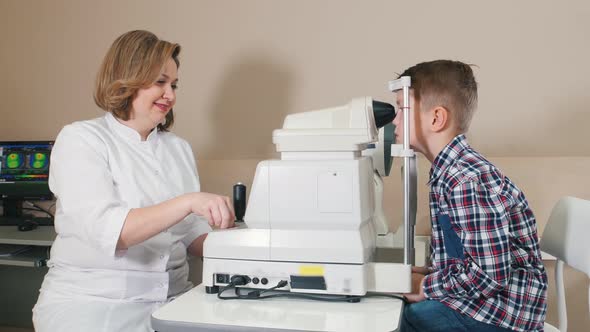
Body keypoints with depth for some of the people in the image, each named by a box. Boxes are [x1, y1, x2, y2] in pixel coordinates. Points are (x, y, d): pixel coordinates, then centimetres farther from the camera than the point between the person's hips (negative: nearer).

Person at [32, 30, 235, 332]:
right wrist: (188, 201, -30)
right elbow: (106, 229, -20)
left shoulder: (179, 149, 12)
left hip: (172, 298, 5)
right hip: (93, 303, -4)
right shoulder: (80, 139, -5)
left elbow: (192, 234, 11)